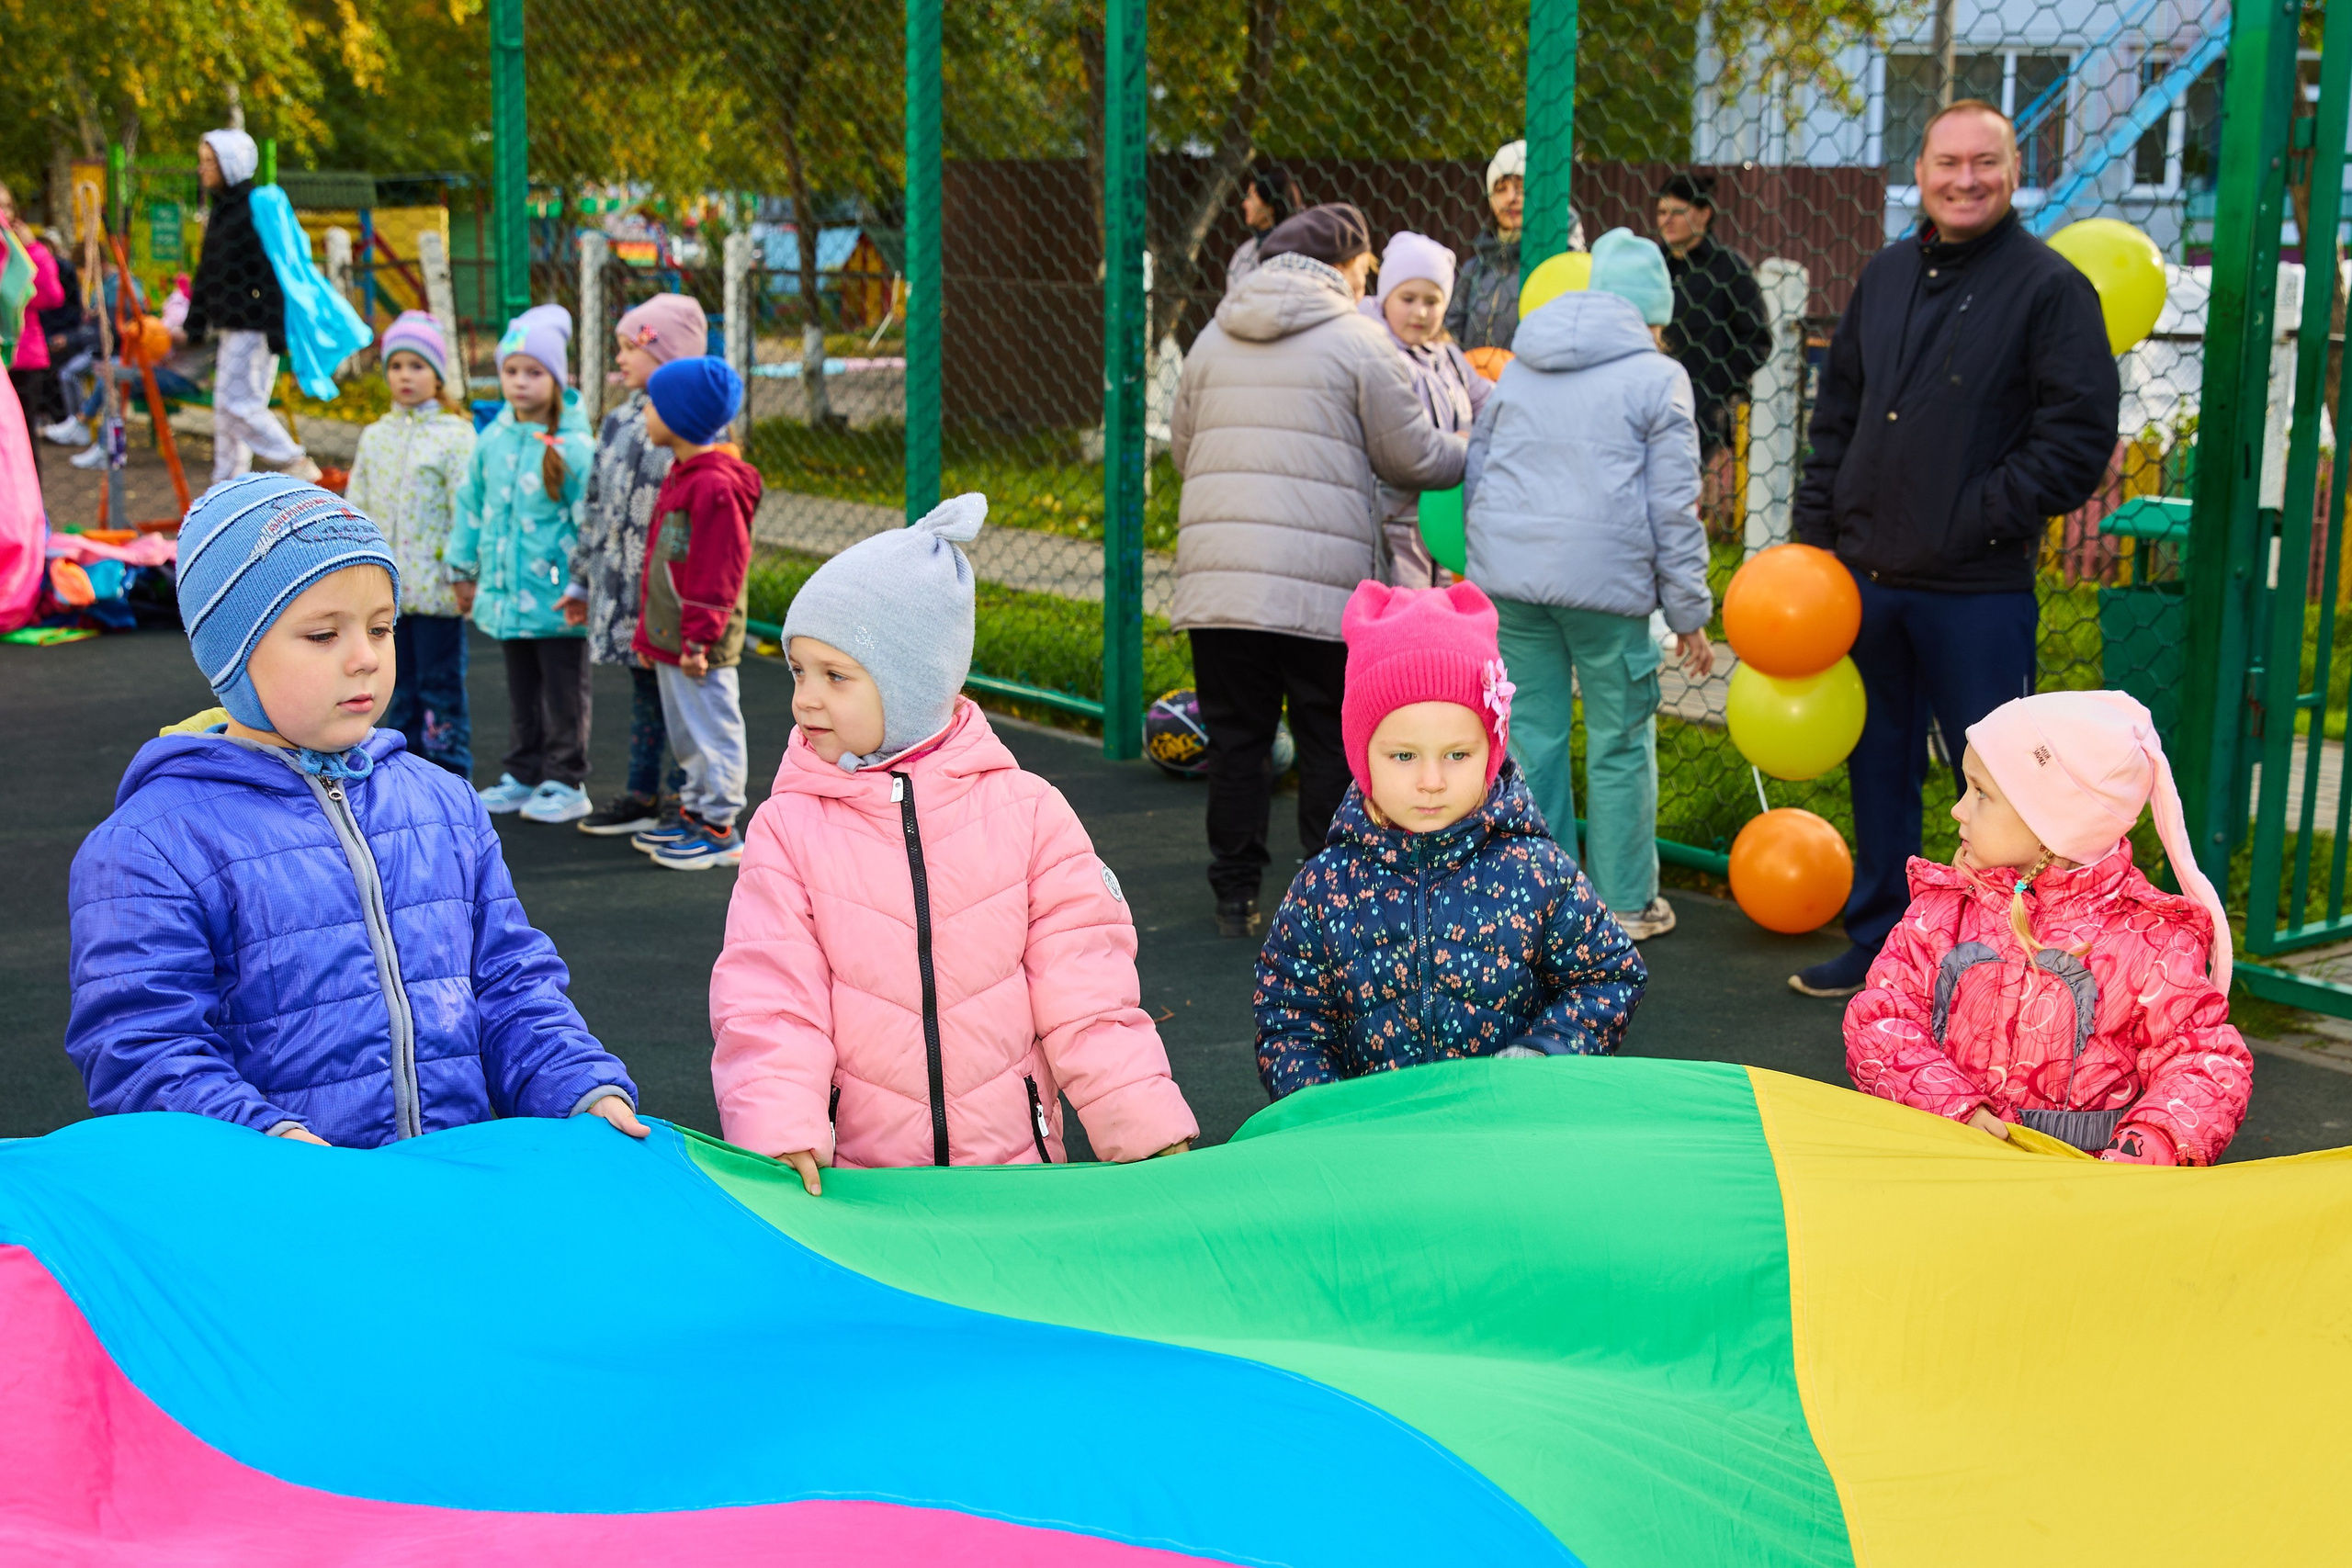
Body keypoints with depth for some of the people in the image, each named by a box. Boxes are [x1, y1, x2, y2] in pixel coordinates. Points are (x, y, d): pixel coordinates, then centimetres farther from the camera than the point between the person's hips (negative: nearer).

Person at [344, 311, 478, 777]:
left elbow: (466, 509, -9)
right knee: (400, 685, 12)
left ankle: (451, 777, 5)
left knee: (441, 685, -2)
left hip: (435, 585, -6)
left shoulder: (455, 434, -6)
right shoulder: (374, 436, 12)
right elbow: (357, 508, 14)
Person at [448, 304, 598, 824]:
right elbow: (472, 503, 16)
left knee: (563, 693, 4)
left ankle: (565, 782, 13)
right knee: (521, 690, 17)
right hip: (506, 592, 6)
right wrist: (463, 567, 17)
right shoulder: (493, 440, 5)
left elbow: (589, 519, -14)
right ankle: (523, 773, 27)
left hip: (556, 598, -6)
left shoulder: (573, 445, -13)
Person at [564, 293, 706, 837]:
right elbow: (596, 507, 19)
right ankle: (641, 795, 24)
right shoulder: (620, 423, 13)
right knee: (643, 688, 15)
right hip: (624, 587, 8)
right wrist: (582, 580, 20)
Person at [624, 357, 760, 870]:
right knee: (687, 734, 18)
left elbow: (719, 569, -22)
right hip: (670, 638, 10)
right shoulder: (681, 476, 13)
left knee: (712, 731, -1)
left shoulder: (715, 486, -20)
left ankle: (720, 830, 6)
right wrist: (649, 630, 22)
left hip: (698, 646, -10)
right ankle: (695, 814, 29)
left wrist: (698, 638, -22)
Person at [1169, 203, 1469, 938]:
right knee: (1331, 744, 7)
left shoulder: (1213, 339, 15)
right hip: (1322, 583, -4)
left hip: (1217, 571, 4)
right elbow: (1411, 458, 1)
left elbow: (1183, 448, 21)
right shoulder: (1358, 340, -1)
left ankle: (1236, 895, 15)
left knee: (1235, 737, 11)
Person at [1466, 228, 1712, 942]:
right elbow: (1673, 508, -2)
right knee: (1620, 742, 6)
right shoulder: (1657, 377, 1)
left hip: (1507, 571, 5)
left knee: (1531, 734, 10)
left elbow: (1473, 475, 19)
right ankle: (1625, 904, 13)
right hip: (1605, 580, -5)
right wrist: (1690, 613, 2)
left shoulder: (1517, 369, 17)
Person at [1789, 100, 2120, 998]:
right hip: (1866, 579, 6)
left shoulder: (2050, 287, -7)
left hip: (1978, 593, -6)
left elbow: (2079, 440, -12)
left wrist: (1976, 523, -16)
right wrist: (1817, 533, 10)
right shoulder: (1885, 276, 11)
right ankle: (1878, 944, 30)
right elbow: (1836, 413, 18)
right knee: (1878, 768, 16)